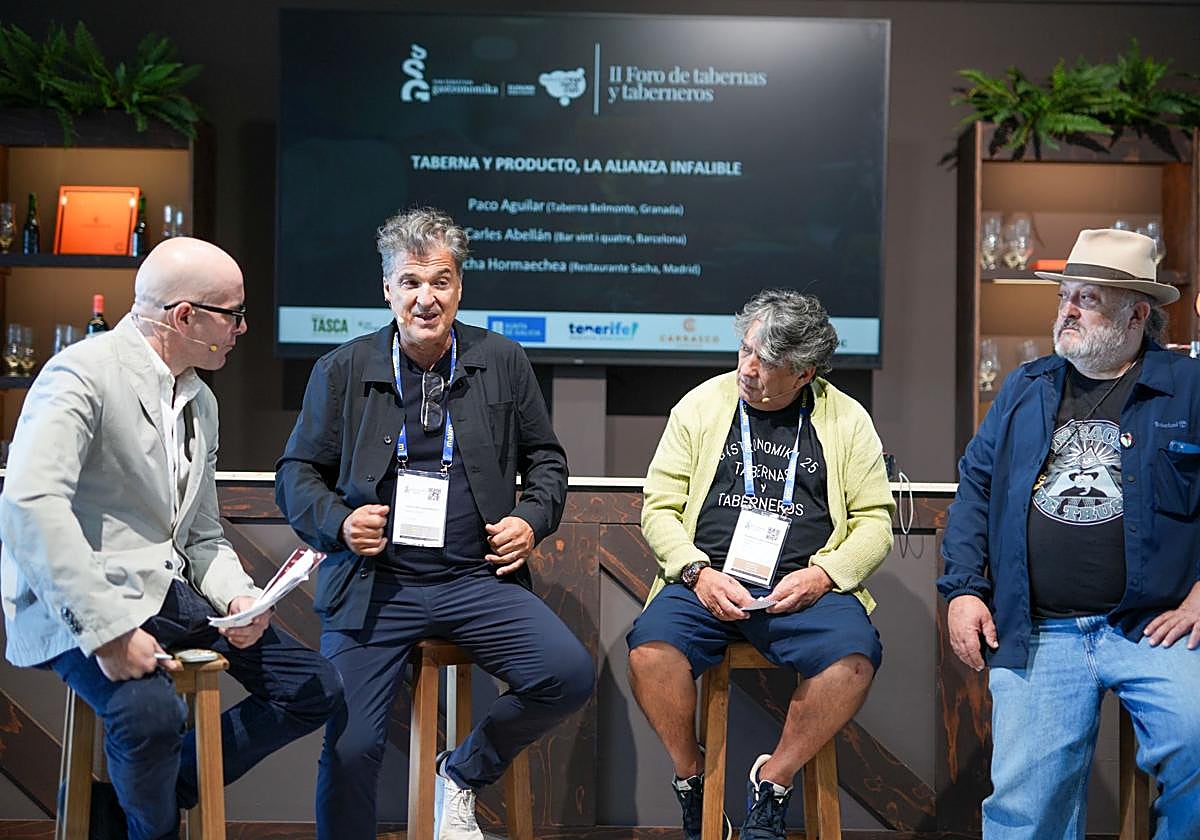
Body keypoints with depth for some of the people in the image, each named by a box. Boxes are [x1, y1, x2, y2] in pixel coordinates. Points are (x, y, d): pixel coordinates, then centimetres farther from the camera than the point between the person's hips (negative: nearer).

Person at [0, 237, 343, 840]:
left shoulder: (200, 401, 15)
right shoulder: (82, 374, -13)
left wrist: (238, 598, -3)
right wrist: (108, 630, -32)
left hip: (170, 589, 9)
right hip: (80, 606, -8)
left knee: (315, 690, 3)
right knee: (151, 714, -35)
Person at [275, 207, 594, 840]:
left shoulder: (503, 363, 8)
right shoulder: (342, 371, 6)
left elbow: (544, 458, 18)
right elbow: (297, 472, 11)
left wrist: (532, 520, 0)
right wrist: (338, 523, -8)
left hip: (477, 579, 1)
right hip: (373, 584, -1)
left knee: (570, 675, -19)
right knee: (350, 749, -11)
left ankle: (465, 771, 8)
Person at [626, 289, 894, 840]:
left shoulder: (847, 420, 11)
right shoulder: (701, 405, 11)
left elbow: (874, 520, 9)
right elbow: (659, 506, 9)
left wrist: (822, 575, -9)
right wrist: (698, 573, -9)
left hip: (804, 587, 0)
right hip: (707, 581, 0)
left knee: (855, 657, -30)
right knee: (650, 648, -30)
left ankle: (772, 782, -7)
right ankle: (692, 780, -3)